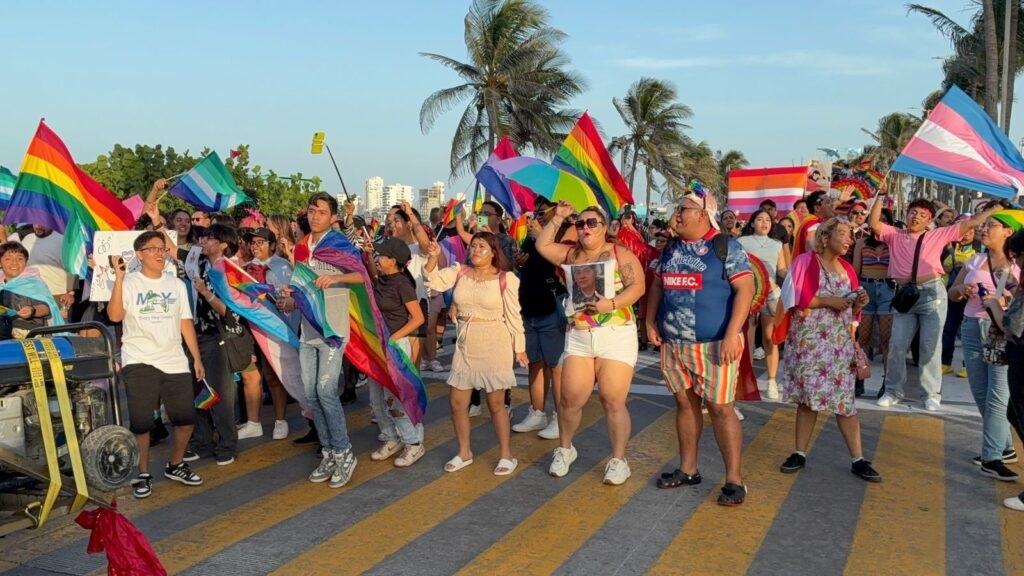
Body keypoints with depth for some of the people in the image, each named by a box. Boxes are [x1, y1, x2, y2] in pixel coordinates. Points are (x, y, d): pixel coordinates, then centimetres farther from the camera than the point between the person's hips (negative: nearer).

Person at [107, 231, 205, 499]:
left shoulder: (177, 284, 11)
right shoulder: (129, 283, -2)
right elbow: (114, 315, -18)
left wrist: (197, 358, 9)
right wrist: (119, 278, -23)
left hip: (175, 362, 4)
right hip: (139, 362, -4)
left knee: (186, 419, 6)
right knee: (140, 422, -1)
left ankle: (175, 465, 28)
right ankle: (143, 474, 17)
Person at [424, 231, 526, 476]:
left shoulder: (506, 279, -7)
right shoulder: (459, 271, 4)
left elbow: (513, 316, -4)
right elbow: (434, 281, -10)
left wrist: (520, 348, -2)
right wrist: (433, 257, -25)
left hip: (494, 345, -4)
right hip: (465, 345, 4)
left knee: (496, 403, 4)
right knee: (457, 402, 8)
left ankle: (506, 455, 20)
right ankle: (464, 452, 26)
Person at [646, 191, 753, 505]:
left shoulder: (726, 246, -7)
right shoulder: (671, 248, 11)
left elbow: (745, 289, -13)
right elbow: (657, 285, 19)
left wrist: (732, 334, -20)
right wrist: (650, 321, 6)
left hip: (714, 343, -6)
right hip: (673, 343, 6)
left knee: (720, 408, -4)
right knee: (685, 404, 13)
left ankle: (734, 480, 4)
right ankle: (687, 469, 25)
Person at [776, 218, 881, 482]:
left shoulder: (847, 269, 14)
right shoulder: (805, 261, -3)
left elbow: (851, 310, 18)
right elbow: (796, 298, -11)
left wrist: (858, 303, -3)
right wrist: (828, 301, -15)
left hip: (839, 343, 4)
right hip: (809, 342, -4)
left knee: (844, 399, 2)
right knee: (807, 397, 2)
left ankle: (858, 459, 6)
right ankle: (800, 453, 14)